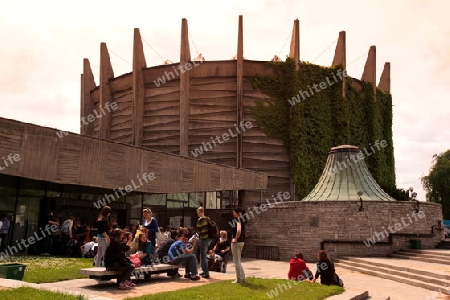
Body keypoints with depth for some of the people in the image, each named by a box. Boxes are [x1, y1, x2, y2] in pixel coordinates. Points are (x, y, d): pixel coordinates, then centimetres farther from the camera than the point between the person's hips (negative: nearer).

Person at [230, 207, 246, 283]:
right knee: (238, 261, 19)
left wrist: (236, 238, -22)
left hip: (236, 242, -9)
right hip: (241, 242, 9)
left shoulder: (237, 220, -18)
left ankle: (239, 279, 7)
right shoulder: (242, 219, 11)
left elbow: (238, 230, -34)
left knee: (236, 261, 1)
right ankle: (242, 278, 21)